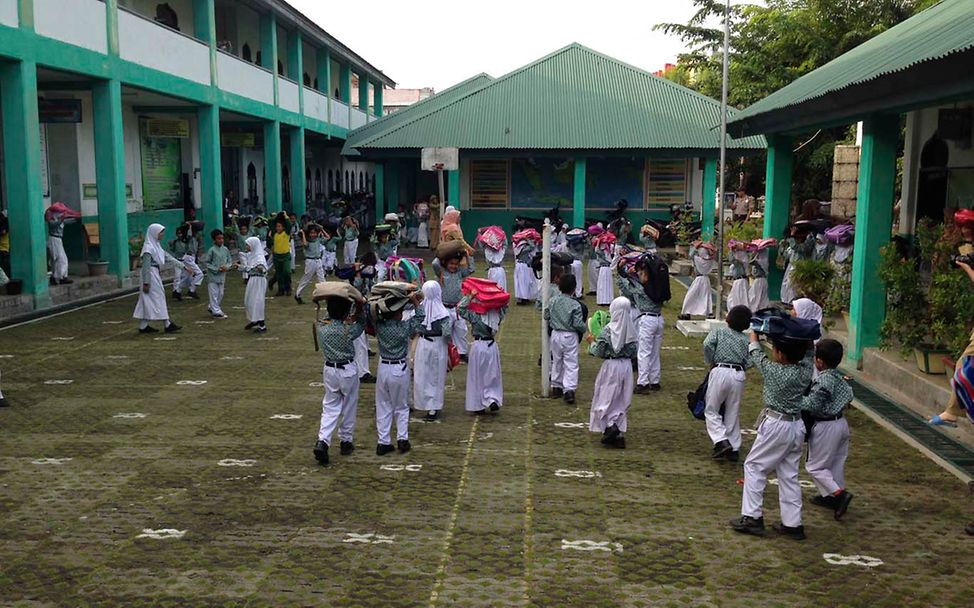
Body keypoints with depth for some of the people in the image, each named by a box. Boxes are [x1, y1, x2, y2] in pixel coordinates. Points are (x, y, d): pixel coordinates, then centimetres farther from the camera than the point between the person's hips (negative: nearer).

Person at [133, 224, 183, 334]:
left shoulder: (156, 245, 12)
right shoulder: (148, 247, -16)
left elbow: (168, 257, 16)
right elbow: (146, 266, -18)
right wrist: (146, 282, -20)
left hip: (156, 274, 9)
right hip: (151, 275, -9)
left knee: (148, 301, 10)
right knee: (158, 298, -3)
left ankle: (143, 326, 13)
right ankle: (167, 325, 3)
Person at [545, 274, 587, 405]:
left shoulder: (552, 301, -4)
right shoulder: (575, 305, -17)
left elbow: (546, 316, 5)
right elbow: (578, 324, -18)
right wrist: (585, 328, 2)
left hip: (555, 334, 4)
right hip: (570, 336, -4)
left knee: (557, 361, 18)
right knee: (571, 364, 0)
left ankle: (556, 387, 27)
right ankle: (569, 390, -10)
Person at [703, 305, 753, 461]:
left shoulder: (718, 331, 3)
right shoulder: (746, 340, 11)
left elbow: (708, 344, -15)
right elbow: (749, 362, 2)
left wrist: (710, 362, -1)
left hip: (720, 372, -3)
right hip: (738, 374, 3)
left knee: (711, 410, 7)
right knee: (733, 413, 14)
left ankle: (721, 441, -10)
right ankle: (734, 448, 17)